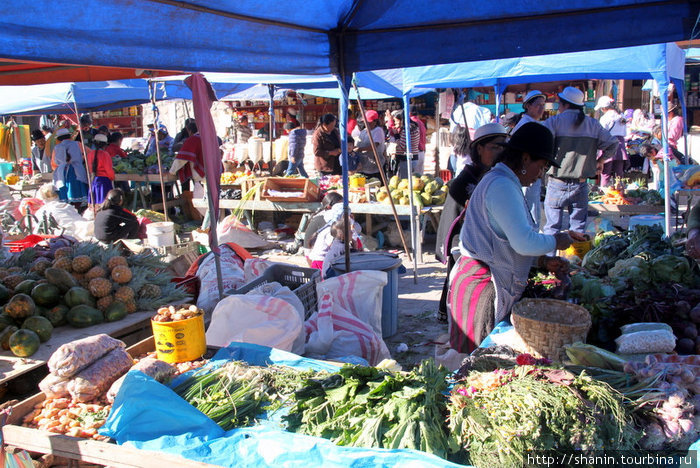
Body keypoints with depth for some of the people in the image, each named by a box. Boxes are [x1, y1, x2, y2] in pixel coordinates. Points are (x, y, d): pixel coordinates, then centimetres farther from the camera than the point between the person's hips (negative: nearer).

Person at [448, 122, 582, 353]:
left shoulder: (499, 181, 17)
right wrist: (556, 241, -5)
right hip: (483, 284, -11)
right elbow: (524, 242, -24)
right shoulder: (502, 186, -17)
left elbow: (511, 241, 23)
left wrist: (543, 261, 14)